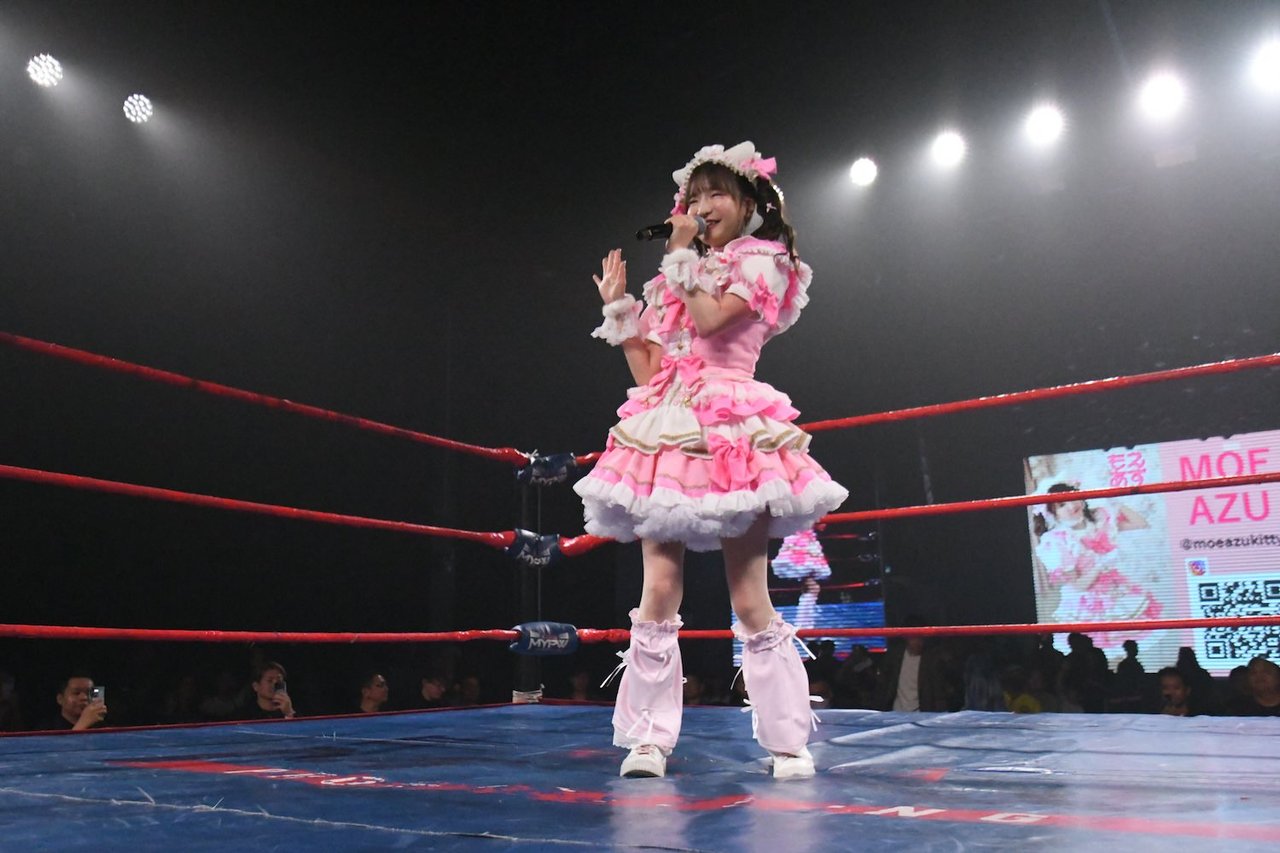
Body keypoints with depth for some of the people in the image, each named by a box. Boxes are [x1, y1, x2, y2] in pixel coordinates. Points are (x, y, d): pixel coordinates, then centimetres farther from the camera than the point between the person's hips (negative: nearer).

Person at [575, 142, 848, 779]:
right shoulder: (674, 282, 24)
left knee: (750, 599, -6)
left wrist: (683, 255, 1)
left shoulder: (763, 261, 8)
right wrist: (617, 307, 15)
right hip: (667, 433, 5)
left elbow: (712, 319, -12)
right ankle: (648, 739, 3)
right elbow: (647, 374, 17)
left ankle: (788, 740, 6)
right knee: (659, 592, -4)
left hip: (731, 433, -5)